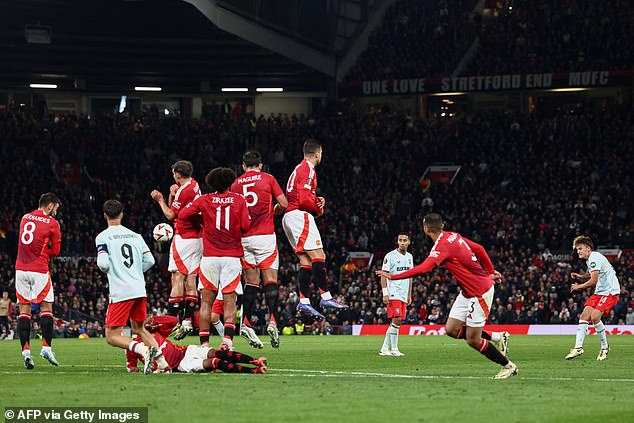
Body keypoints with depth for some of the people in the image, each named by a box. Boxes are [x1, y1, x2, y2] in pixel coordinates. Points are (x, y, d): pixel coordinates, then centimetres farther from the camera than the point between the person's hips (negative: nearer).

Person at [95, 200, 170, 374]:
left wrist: (105, 269, 8)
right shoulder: (135, 235, 13)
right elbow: (150, 260, 9)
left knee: (112, 336, -2)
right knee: (138, 328, 23)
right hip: (140, 289, 6)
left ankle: (143, 349, -26)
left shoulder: (103, 237, -3)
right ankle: (162, 361, 9)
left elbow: (103, 263, -15)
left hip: (120, 292, -6)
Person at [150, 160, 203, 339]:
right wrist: (172, 196, 1)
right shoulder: (195, 186, 13)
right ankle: (188, 320, 5)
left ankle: (172, 320, -13)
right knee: (191, 279, 6)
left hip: (183, 238, -9)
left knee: (177, 277, -9)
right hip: (198, 239, 9)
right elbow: (175, 209, 17)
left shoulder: (184, 191, -15)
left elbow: (170, 215, -6)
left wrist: (160, 200, 5)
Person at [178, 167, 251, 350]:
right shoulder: (239, 200, 3)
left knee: (206, 301, 5)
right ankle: (227, 338, -20)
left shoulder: (204, 200, 4)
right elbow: (246, 225, -3)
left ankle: (204, 342, 0)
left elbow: (183, 214, 0)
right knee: (230, 301, -1)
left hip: (209, 257, 0)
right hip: (232, 257, 0)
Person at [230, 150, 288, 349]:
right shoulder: (268, 179, 3)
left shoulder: (236, 184, 9)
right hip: (265, 235, -3)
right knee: (270, 279, -1)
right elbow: (284, 203, 1)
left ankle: (246, 323, -3)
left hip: (244, 237, 3)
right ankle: (272, 320, -15)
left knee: (251, 282, 7)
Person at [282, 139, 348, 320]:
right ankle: (326, 296, -19)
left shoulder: (298, 169, 22)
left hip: (289, 217, 10)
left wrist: (317, 200, 9)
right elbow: (304, 200, -19)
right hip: (300, 216, -10)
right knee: (318, 256, -13)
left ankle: (304, 302, -3)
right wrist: (319, 209, -2)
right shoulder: (308, 169, -9)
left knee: (306, 261, 4)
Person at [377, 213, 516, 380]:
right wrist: (491, 272, 20)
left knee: (472, 340, -3)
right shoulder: (453, 236, 5)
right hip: (467, 292, 9)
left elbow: (423, 269, -35)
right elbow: (479, 249, 13)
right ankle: (497, 337, 19)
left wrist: (392, 276, -32)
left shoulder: (442, 246, -22)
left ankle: (508, 366, 13)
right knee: (451, 330, 7)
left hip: (479, 293, -9)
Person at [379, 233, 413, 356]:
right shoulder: (390, 256, -7)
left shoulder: (409, 257, 14)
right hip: (393, 294, -7)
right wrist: (385, 293, -15)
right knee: (397, 319, -16)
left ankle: (384, 348, 11)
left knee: (397, 322, 5)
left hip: (404, 295, 7)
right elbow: (383, 275, -8)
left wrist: (409, 295, 19)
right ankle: (394, 349, -12)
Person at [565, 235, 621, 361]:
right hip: (599, 292, 10)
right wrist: (580, 276, 13)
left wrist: (579, 286, -8)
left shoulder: (595, 258, -18)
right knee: (584, 315, -4)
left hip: (610, 291, -10)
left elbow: (593, 281, -23)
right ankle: (578, 347, -4)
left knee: (595, 316, -22)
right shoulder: (589, 260, 12)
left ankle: (605, 347, -5)